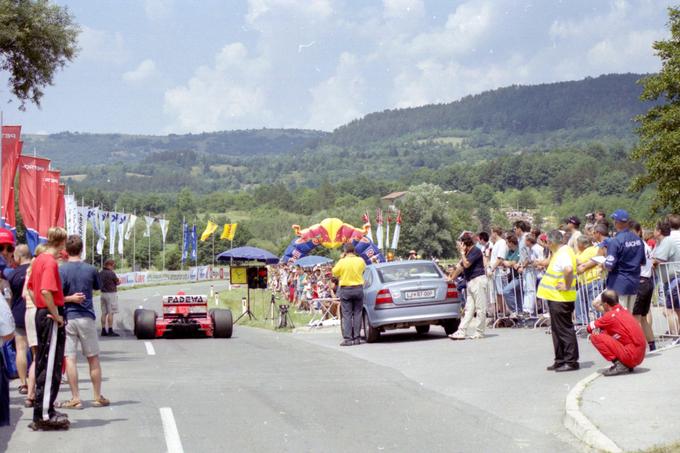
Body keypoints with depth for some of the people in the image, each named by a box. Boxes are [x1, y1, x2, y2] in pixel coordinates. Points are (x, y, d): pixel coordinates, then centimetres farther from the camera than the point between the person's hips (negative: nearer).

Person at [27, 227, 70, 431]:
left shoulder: (39, 259, 12)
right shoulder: (51, 262, -16)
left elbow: (31, 287, 20)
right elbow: (46, 291, -27)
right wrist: (56, 315, -18)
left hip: (41, 313, 10)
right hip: (51, 316, -10)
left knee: (43, 364, 14)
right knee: (50, 366, -6)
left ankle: (42, 411, 21)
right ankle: (45, 415, -5)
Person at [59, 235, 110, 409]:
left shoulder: (61, 270, -9)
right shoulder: (90, 269, 0)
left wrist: (70, 298, -3)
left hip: (67, 318, -2)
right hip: (87, 317, 2)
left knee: (69, 358, 1)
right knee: (93, 358, 11)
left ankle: (75, 398, -1)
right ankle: (98, 397, 16)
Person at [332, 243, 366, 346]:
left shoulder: (342, 262, -11)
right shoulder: (360, 261, -3)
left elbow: (334, 272, 4)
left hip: (345, 289, -2)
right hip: (358, 289, 2)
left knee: (347, 315, 0)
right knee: (357, 314, 8)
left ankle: (347, 338, -5)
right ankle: (356, 337, 8)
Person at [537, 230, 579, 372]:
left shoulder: (563, 253, -19)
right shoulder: (560, 252, 13)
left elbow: (568, 269, -37)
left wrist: (567, 286, -26)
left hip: (561, 298, -11)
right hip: (556, 297, 11)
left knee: (564, 330, -5)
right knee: (557, 330, 16)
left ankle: (571, 362, -1)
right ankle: (560, 360, 22)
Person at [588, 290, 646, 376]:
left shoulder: (610, 315, -9)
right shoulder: (624, 311, 14)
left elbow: (590, 328, 0)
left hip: (630, 356, -9)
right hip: (640, 356, 9)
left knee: (595, 337, -8)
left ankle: (618, 364, -13)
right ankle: (627, 366, 14)